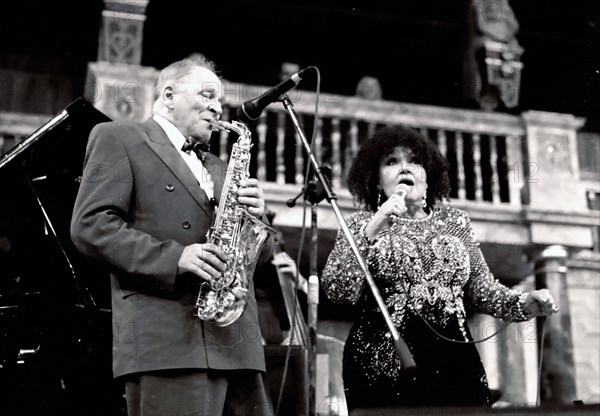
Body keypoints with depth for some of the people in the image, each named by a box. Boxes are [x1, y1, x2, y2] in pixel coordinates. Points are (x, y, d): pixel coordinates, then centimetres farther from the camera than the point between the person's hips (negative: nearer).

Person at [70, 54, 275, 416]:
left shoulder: (218, 169, 26)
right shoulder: (119, 139, 7)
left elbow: (259, 253, 23)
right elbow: (90, 225, -7)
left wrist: (255, 216, 1)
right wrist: (174, 257, -17)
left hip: (238, 343, 7)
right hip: (169, 338, -6)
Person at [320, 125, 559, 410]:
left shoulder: (454, 221, 13)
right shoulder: (360, 224, 5)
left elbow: (483, 289, 12)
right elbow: (338, 292, -10)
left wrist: (525, 304, -6)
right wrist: (372, 231, -18)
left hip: (453, 361, 3)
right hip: (383, 363, -2)